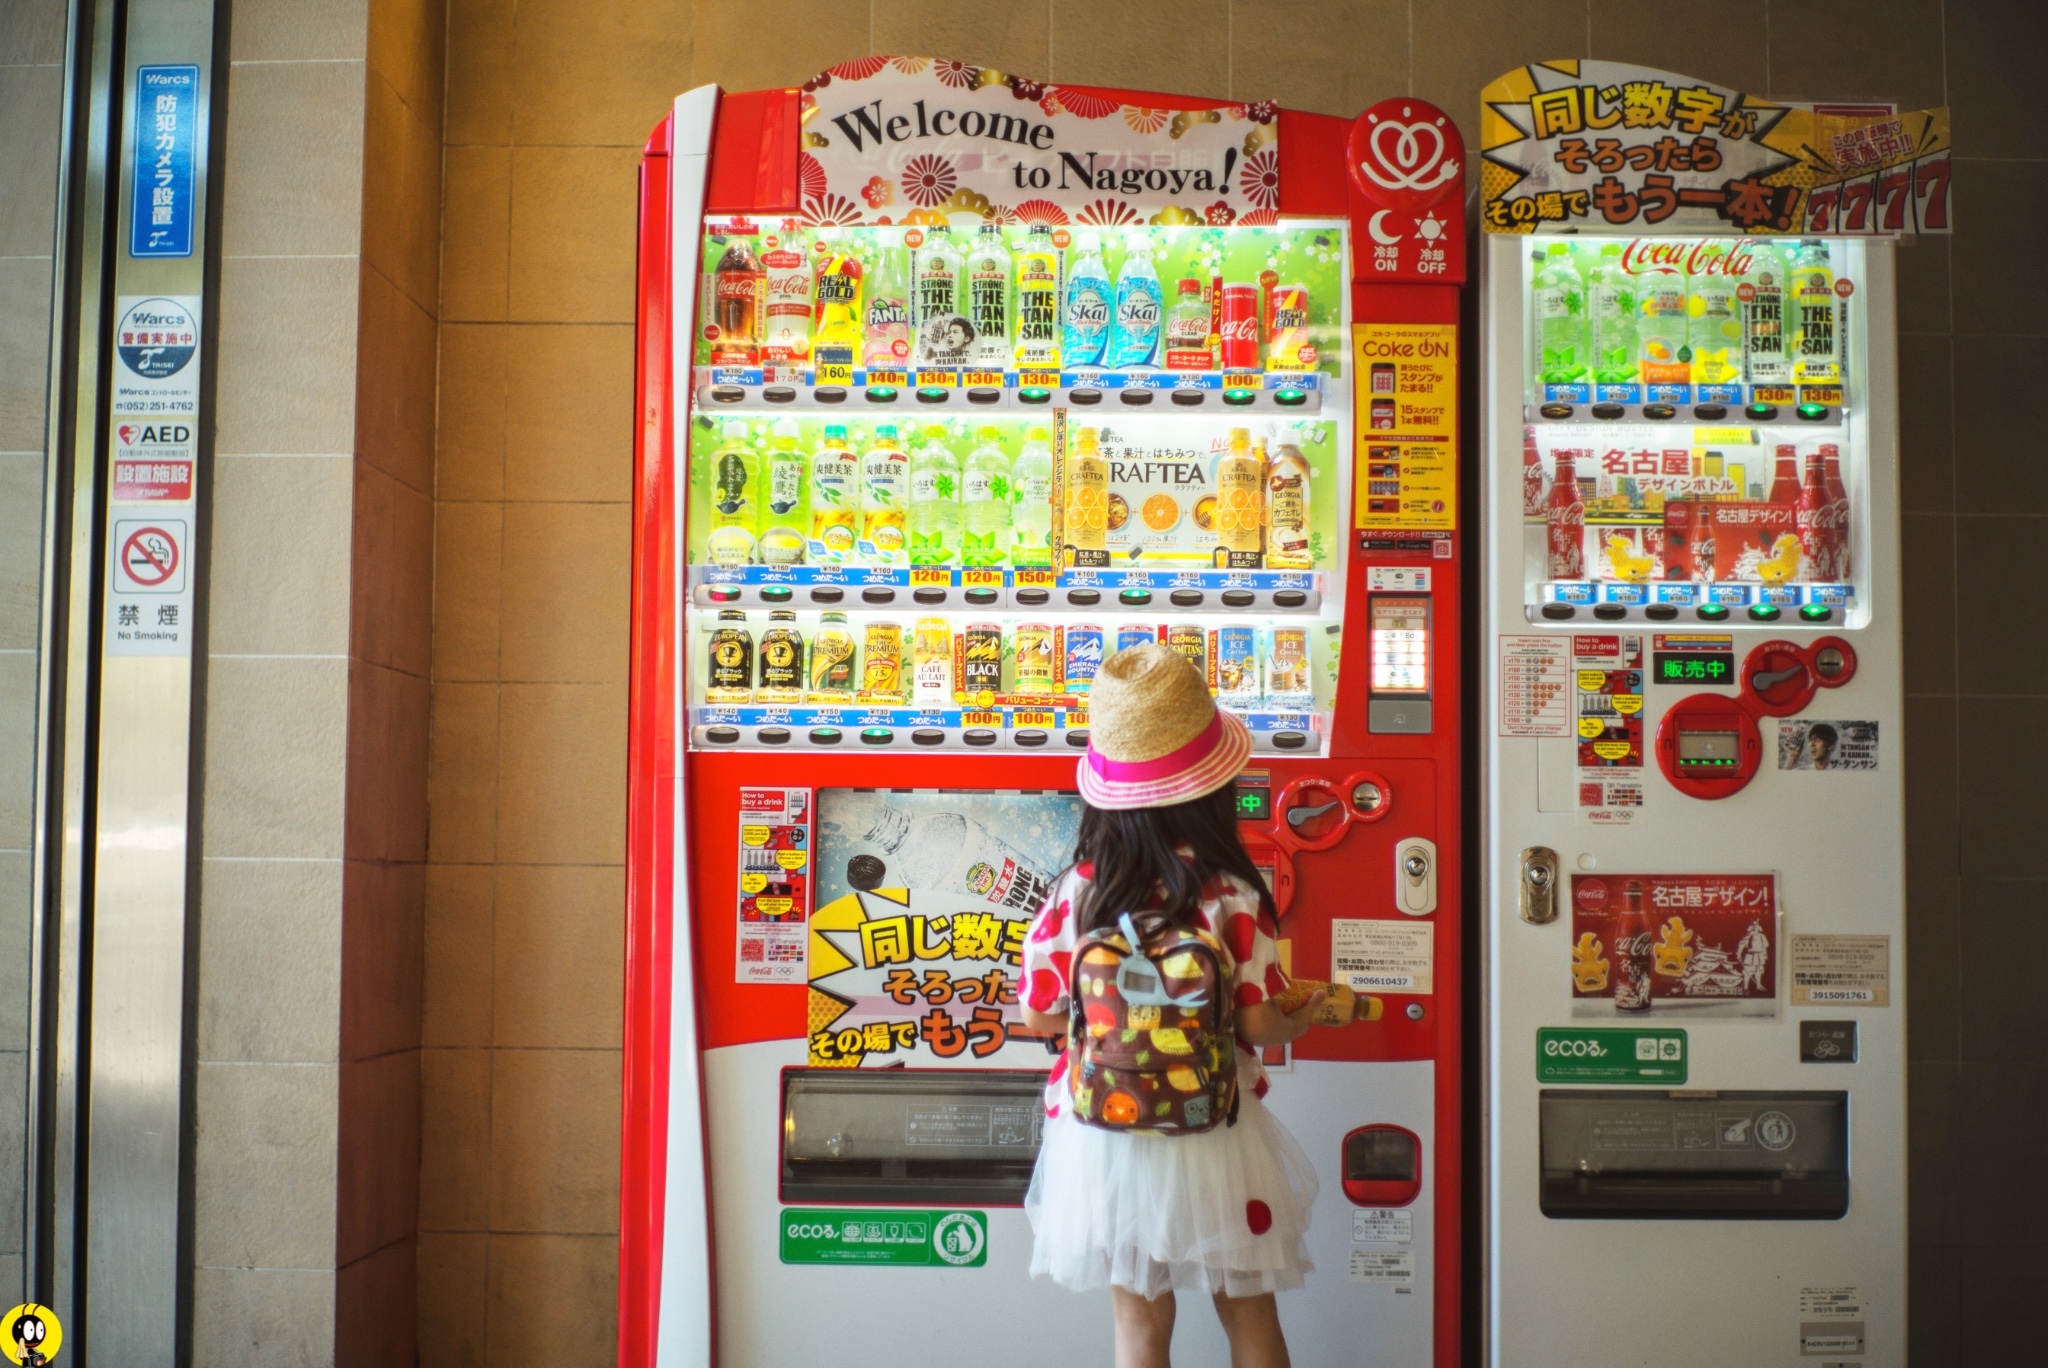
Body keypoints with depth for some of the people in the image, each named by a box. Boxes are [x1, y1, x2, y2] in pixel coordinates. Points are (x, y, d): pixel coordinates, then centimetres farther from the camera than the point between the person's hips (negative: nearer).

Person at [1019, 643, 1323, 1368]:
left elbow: (1039, 1015, -5)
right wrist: (1298, 1023, 9)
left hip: (1104, 1135, 1)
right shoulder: (1233, 897, -16)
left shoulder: (1077, 892, -11)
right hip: (1216, 1136, -1)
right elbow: (1257, 1025, -14)